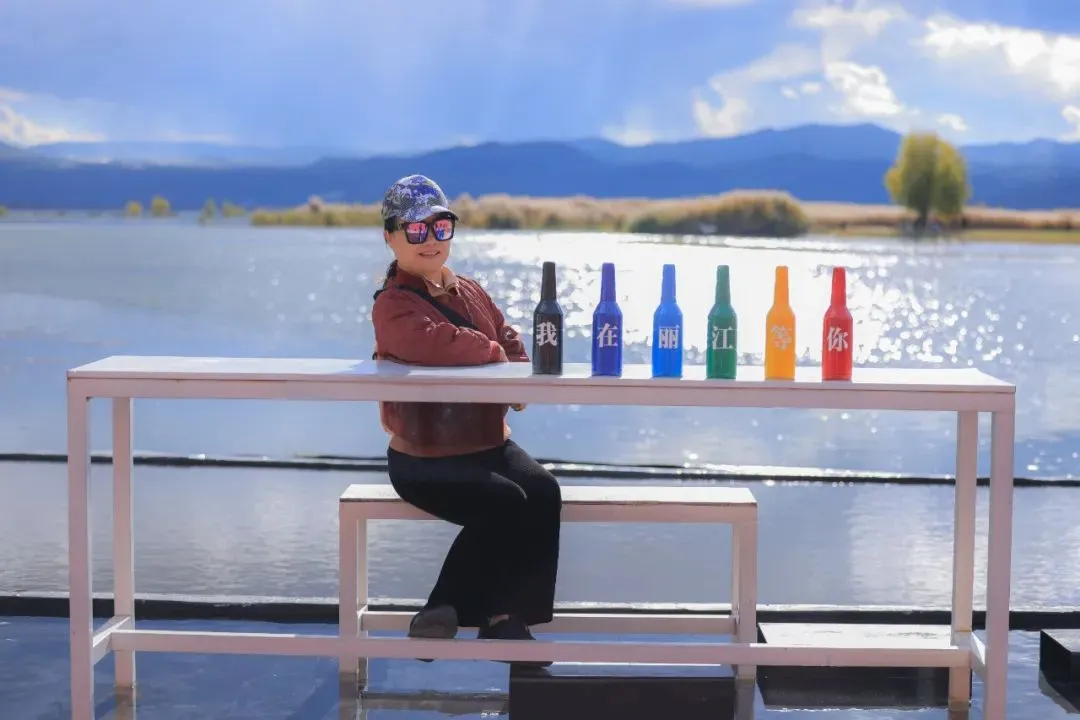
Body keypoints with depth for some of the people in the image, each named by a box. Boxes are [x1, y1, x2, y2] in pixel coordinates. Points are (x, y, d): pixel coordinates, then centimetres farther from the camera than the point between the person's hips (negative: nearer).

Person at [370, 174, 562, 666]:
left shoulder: (470, 292, 14)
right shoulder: (392, 304, -11)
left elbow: (510, 343, 14)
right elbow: (432, 342, -32)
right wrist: (491, 353, -15)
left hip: (488, 442, 7)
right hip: (423, 457, -7)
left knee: (544, 492, -20)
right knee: (505, 502, -28)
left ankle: (508, 618, -12)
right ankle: (443, 611, -9)